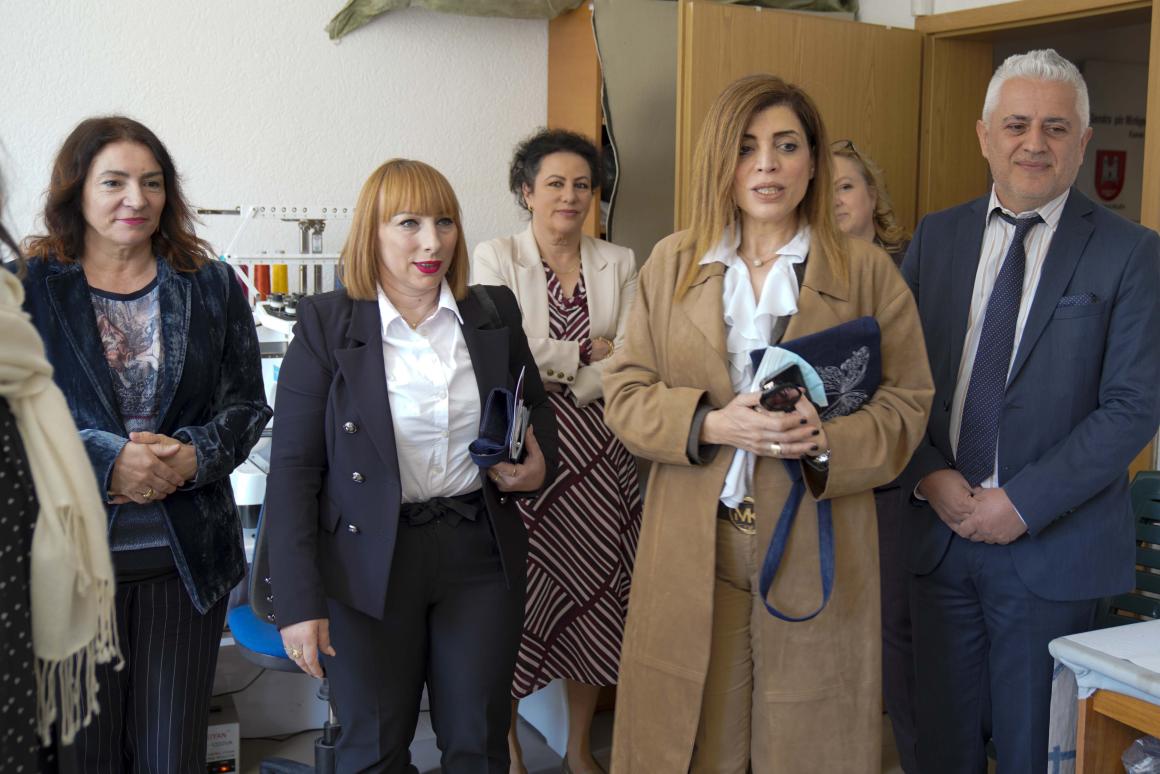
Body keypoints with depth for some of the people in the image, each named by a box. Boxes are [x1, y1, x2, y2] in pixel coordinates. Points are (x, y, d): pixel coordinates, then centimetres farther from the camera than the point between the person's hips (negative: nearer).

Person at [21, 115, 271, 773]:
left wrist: (192, 455, -13)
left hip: (188, 557, 2)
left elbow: (248, 405, 6)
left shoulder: (213, 288, 7)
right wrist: (104, 460, -18)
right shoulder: (28, 288, 1)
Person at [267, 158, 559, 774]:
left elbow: (537, 407, 20)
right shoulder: (325, 324, -6)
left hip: (479, 554, 3)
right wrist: (299, 601, -13)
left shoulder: (495, 314, 3)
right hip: (369, 563, -2)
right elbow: (292, 469, -8)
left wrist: (539, 465, -4)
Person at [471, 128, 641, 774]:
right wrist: (590, 353, -4)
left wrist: (555, 372, -12)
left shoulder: (618, 264, 9)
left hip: (596, 454, 3)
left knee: (595, 597, 7)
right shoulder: (496, 259, 1)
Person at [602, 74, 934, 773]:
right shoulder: (672, 263, 7)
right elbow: (625, 393, 4)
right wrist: (710, 423, -14)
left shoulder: (867, 272, 3)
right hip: (692, 552, 1)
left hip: (815, 553, -1)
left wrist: (829, 438, -18)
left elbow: (906, 404, 2)